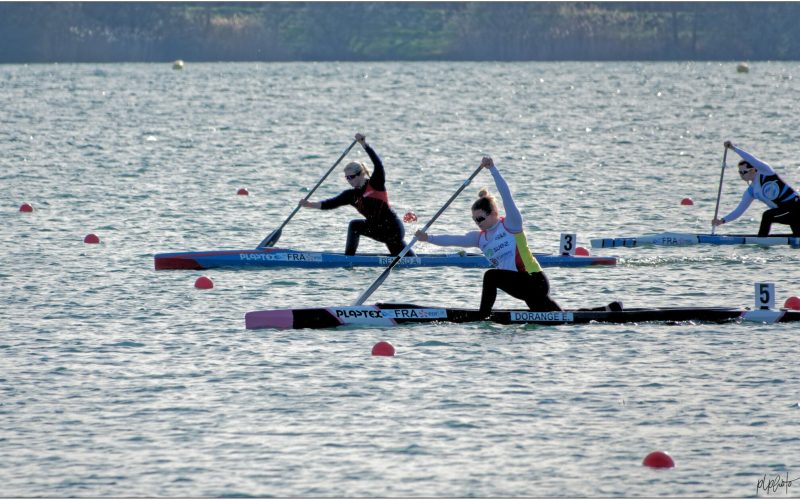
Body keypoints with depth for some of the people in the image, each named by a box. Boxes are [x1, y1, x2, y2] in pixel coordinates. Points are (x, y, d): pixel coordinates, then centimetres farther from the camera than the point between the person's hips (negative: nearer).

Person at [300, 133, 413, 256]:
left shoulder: (375, 184, -11)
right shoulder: (351, 195, 5)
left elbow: (378, 165, -26)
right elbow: (332, 203, -2)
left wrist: (364, 144, -34)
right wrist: (310, 204, -14)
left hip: (393, 228, -6)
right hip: (377, 229, 6)